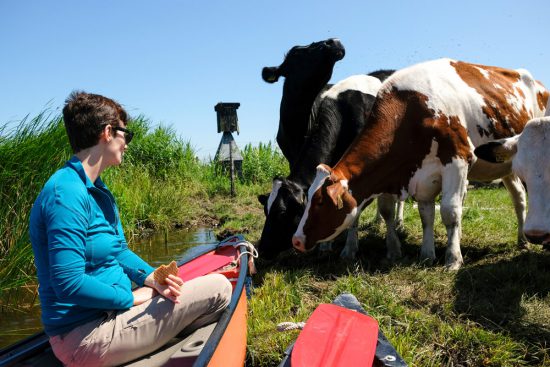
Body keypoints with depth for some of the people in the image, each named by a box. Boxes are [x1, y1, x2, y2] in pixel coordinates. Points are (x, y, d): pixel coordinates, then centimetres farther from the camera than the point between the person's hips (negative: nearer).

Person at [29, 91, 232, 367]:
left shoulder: (98, 191, 10)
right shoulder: (67, 193, -22)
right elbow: (69, 283, -27)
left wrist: (151, 277, -4)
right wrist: (133, 297, -14)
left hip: (109, 311, 10)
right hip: (85, 336, -10)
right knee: (218, 288, -9)